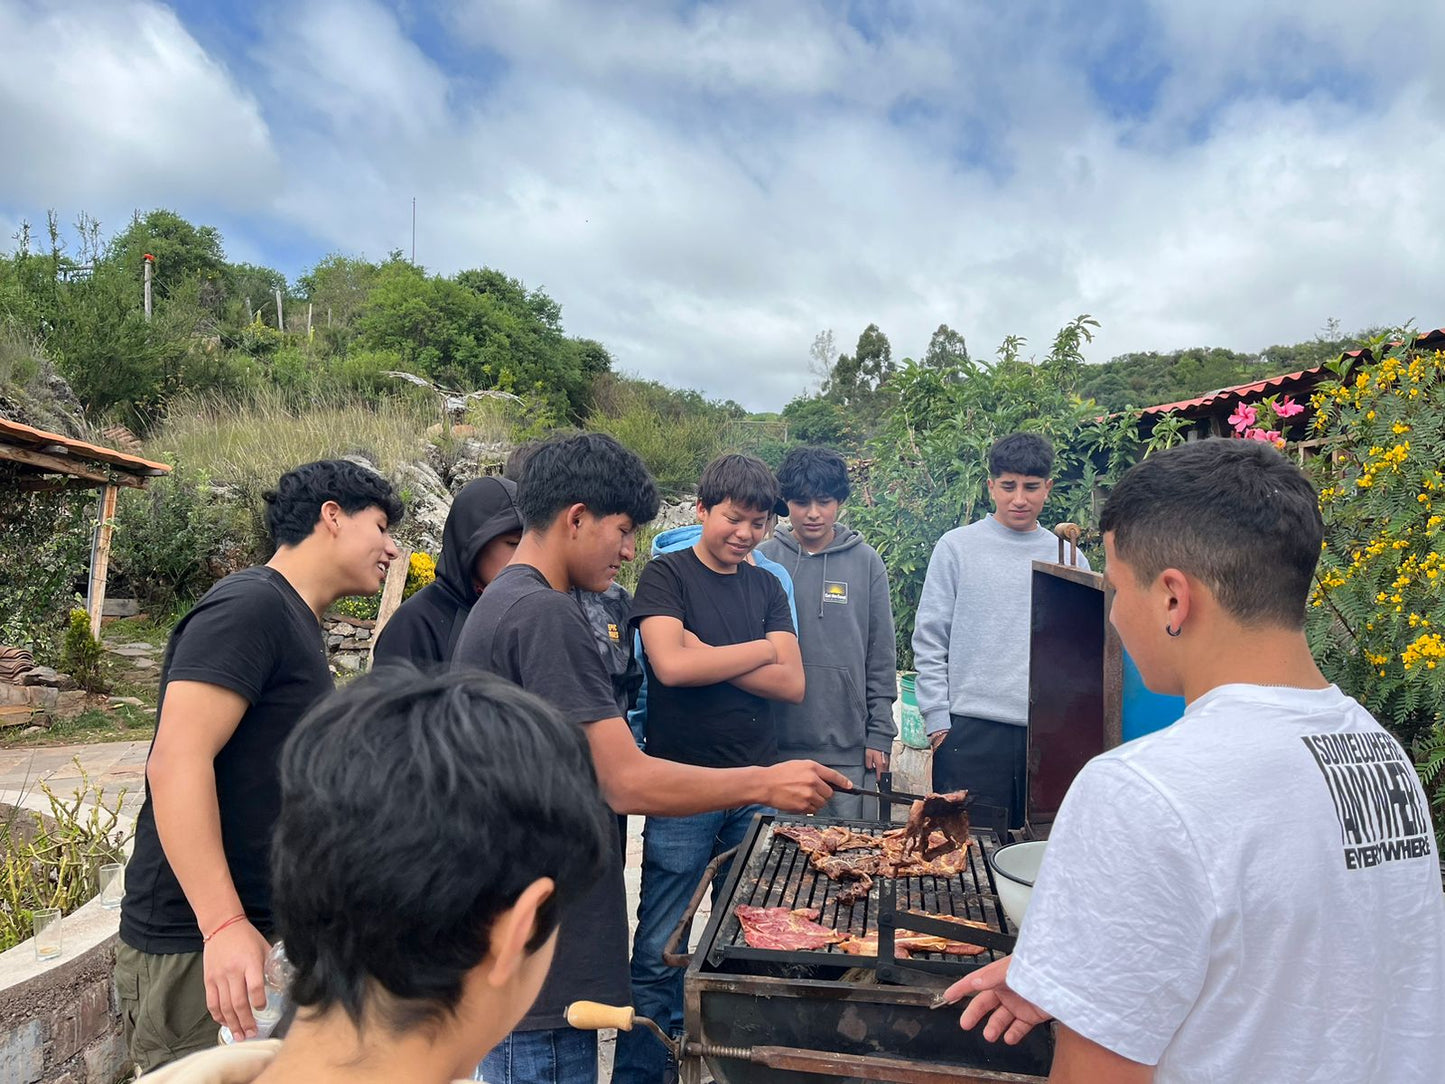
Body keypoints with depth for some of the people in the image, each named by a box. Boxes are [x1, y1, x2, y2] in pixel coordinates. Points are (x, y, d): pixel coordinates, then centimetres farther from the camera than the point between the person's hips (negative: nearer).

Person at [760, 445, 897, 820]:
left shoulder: (866, 563, 2)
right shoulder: (763, 560, 0)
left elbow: (882, 657, 5)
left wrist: (879, 734, 1)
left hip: (849, 748, 0)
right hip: (775, 742, 0)